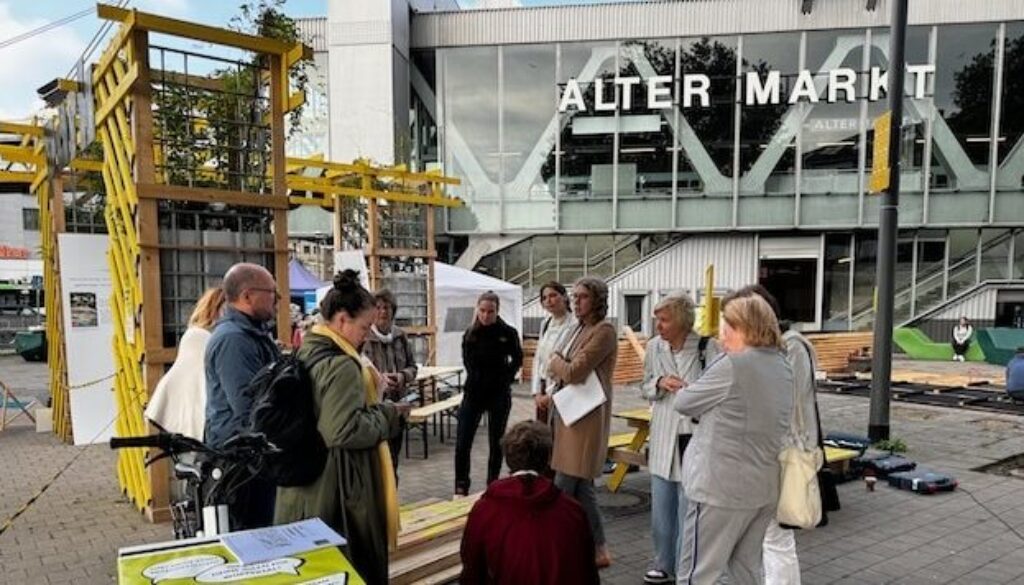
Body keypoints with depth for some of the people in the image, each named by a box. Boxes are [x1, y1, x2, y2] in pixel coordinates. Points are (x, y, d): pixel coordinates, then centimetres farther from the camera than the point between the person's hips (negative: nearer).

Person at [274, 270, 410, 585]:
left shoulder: (305, 353, 6)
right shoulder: (342, 365, -22)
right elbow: (346, 431, -26)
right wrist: (387, 415, -12)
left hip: (305, 480, 9)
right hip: (337, 487, -9)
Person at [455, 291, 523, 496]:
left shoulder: (508, 332, -6)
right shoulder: (471, 333, 0)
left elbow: (517, 359, 7)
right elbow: (468, 362, 3)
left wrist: (505, 379, 0)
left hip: (499, 393, -1)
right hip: (474, 392, 2)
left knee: (496, 442, 9)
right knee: (462, 442, -2)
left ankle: (492, 485, 24)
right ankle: (461, 487, 11)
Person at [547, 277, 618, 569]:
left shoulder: (604, 331, -13)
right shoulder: (580, 329, 14)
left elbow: (575, 372, -20)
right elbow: (557, 369, 16)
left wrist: (556, 360, -2)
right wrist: (560, 365, -6)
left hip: (586, 416, -9)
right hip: (569, 411, 9)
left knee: (564, 487, -4)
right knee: (581, 488, 13)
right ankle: (597, 551, 23)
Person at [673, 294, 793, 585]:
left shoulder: (733, 366, -18)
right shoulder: (783, 368, 7)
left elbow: (683, 403, -8)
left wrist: (681, 389, 13)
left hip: (723, 487, -8)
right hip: (765, 487, 8)